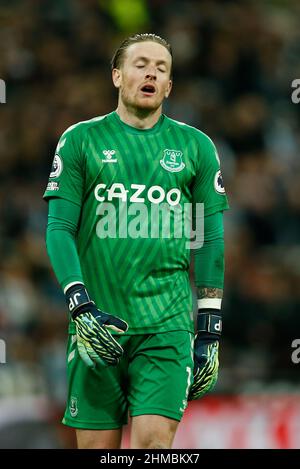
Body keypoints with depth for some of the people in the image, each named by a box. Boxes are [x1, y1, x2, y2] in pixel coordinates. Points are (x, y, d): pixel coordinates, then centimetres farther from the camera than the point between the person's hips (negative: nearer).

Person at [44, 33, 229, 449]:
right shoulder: (80, 140, 6)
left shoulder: (196, 146, 9)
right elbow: (59, 228, 2)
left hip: (168, 325, 0)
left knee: (153, 442, -13)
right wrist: (81, 308, -11)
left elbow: (212, 242, 10)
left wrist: (210, 332, 5)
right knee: (97, 446, 1)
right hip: (97, 322, 0)